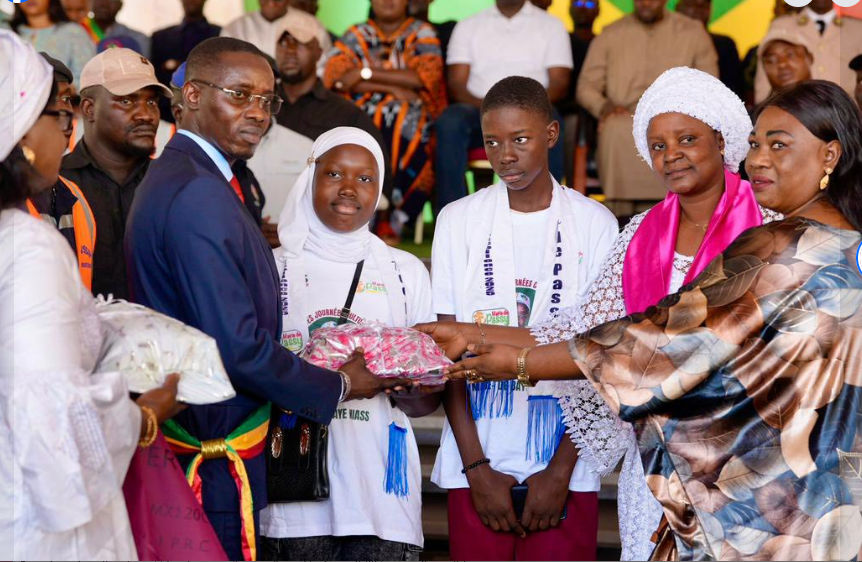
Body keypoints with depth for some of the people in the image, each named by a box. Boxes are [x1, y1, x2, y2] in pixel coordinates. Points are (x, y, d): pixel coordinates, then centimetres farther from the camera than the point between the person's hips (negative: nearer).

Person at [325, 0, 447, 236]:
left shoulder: (422, 34, 14)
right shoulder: (356, 35, 18)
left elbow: (426, 75, -5)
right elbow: (334, 75, 1)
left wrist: (366, 72, -5)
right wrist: (393, 88, -8)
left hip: (410, 118, -1)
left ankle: (392, 222, -27)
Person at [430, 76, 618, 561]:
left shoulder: (594, 223, 2)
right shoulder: (459, 220, 5)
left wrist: (561, 470, -8)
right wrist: (476, 466, -5)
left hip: (565, 465, -1)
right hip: (477, 460, 1)